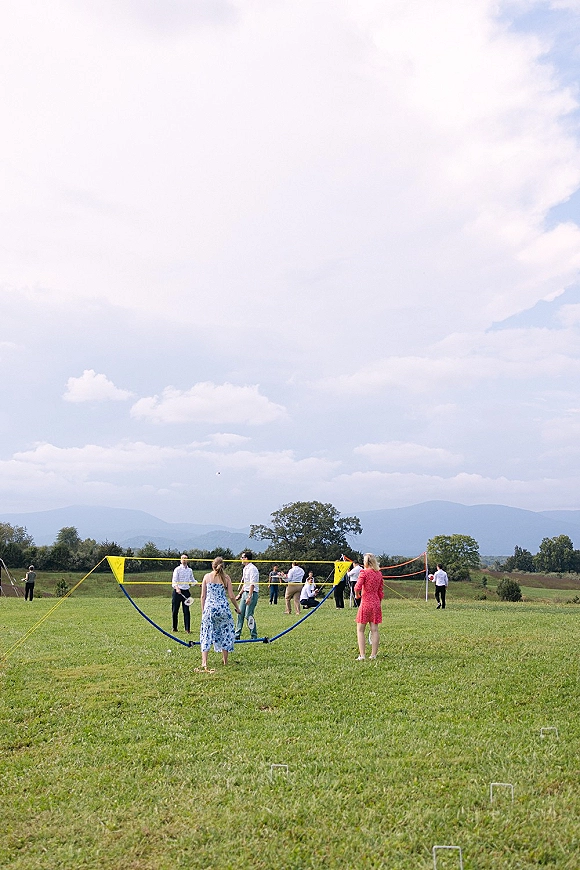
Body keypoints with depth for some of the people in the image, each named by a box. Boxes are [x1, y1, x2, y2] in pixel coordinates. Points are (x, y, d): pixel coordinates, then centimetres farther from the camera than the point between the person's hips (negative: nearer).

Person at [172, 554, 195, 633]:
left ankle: (187, 629, 2)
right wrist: (177, 588, -29)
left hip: (186, 591, 3)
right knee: (175, 610, 4)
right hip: (177, 591, -3)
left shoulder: (190, 570, 11)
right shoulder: (177, 569, -4)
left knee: (186, 611, 0)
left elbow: (192, 580, 23)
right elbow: (174, 580, -12)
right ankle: (174, 628, 17)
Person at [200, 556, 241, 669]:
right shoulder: (226, 578, 0)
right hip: (223, 607, 0)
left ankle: (204, 661, -6)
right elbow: (231, 596, 0)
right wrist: (237, 608, 14)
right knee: (225, 632, 14)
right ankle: (225, 660, 20)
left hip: (209, 607, 0)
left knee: (206, 633, 5)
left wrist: (203, 610, 13)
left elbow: (203, 596, 4)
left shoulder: (207, 577, 3)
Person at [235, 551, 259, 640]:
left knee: (248, 615, -9)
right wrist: (240, 594, 22)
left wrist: (249, 597, -25)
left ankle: (254, 636, 0)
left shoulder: (252, 569, -14)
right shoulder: (245, 569, 15)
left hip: (252, 593, -9)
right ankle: (237, 635, 13)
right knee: (240, 614, 7)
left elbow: (252, 584, -20)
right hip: (245, 593, 9)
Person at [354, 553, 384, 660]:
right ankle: (373, 655, 7)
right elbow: (380, 591, 12)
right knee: (374, 630, 6)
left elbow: (357, 587, -19)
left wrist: (357, 594, 1)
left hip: (365, 603, -5)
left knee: (360, 630, 3)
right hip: (376, 603, 5)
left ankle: (362, 655, -2)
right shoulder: (379, 574, 8)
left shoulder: (364, 572, -9)